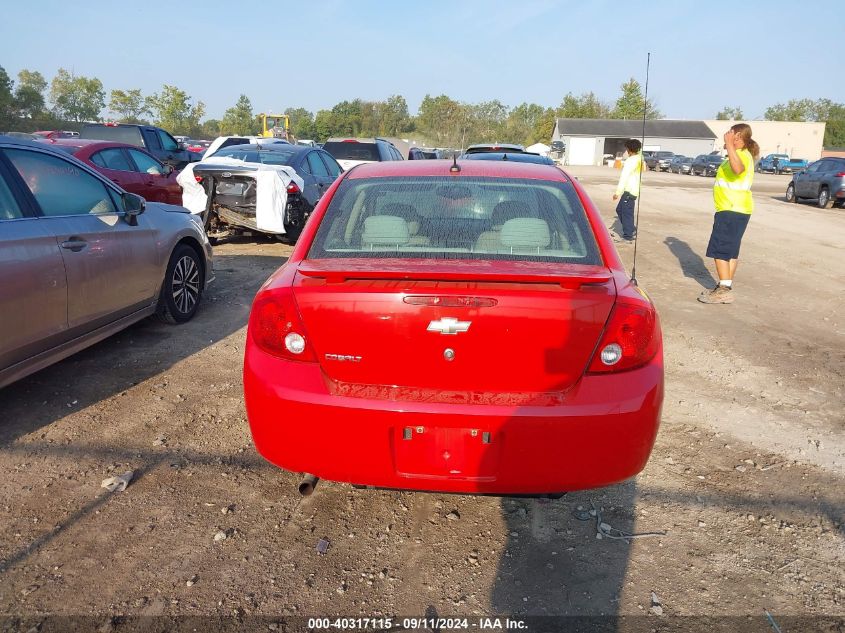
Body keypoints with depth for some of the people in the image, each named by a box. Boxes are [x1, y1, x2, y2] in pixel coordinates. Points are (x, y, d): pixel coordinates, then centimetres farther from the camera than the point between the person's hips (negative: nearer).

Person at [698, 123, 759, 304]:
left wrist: (729, 144, -36)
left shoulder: (742, 155, -14)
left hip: (732, 210, -11)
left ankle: (724, 290, -11)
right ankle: (726, 287, 17)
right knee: (730, 251, 12)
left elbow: (738, 169, -40)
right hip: (734, 209, 11)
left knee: (719, 250, -10)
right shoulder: (740, 155, 20)